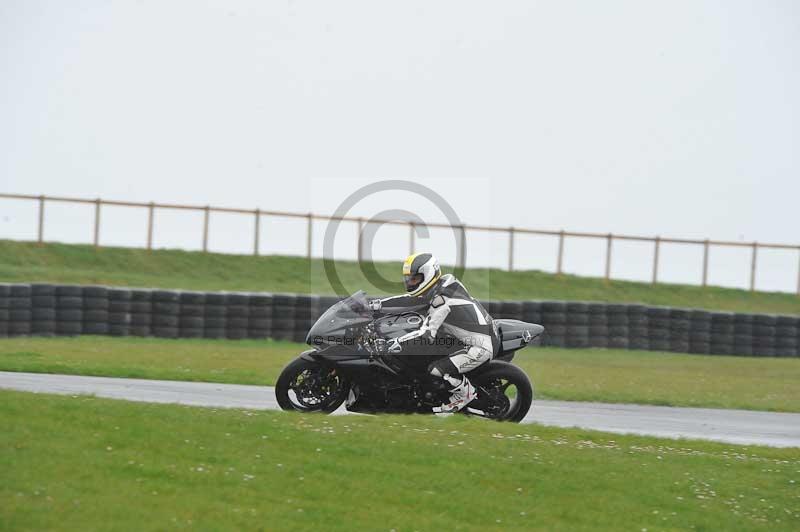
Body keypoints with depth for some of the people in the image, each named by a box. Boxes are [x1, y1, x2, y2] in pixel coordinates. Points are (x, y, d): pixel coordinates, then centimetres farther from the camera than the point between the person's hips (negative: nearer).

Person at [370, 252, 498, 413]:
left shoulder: (441, 299, -22)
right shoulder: (438, 288, 7)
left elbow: (427, 335, -27)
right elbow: (411, 299, 18)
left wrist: (396, 343, -27)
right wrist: (379, 303, 13)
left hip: (481, 347, -10)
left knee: (436, 369, -20)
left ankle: (465, 393, 6)